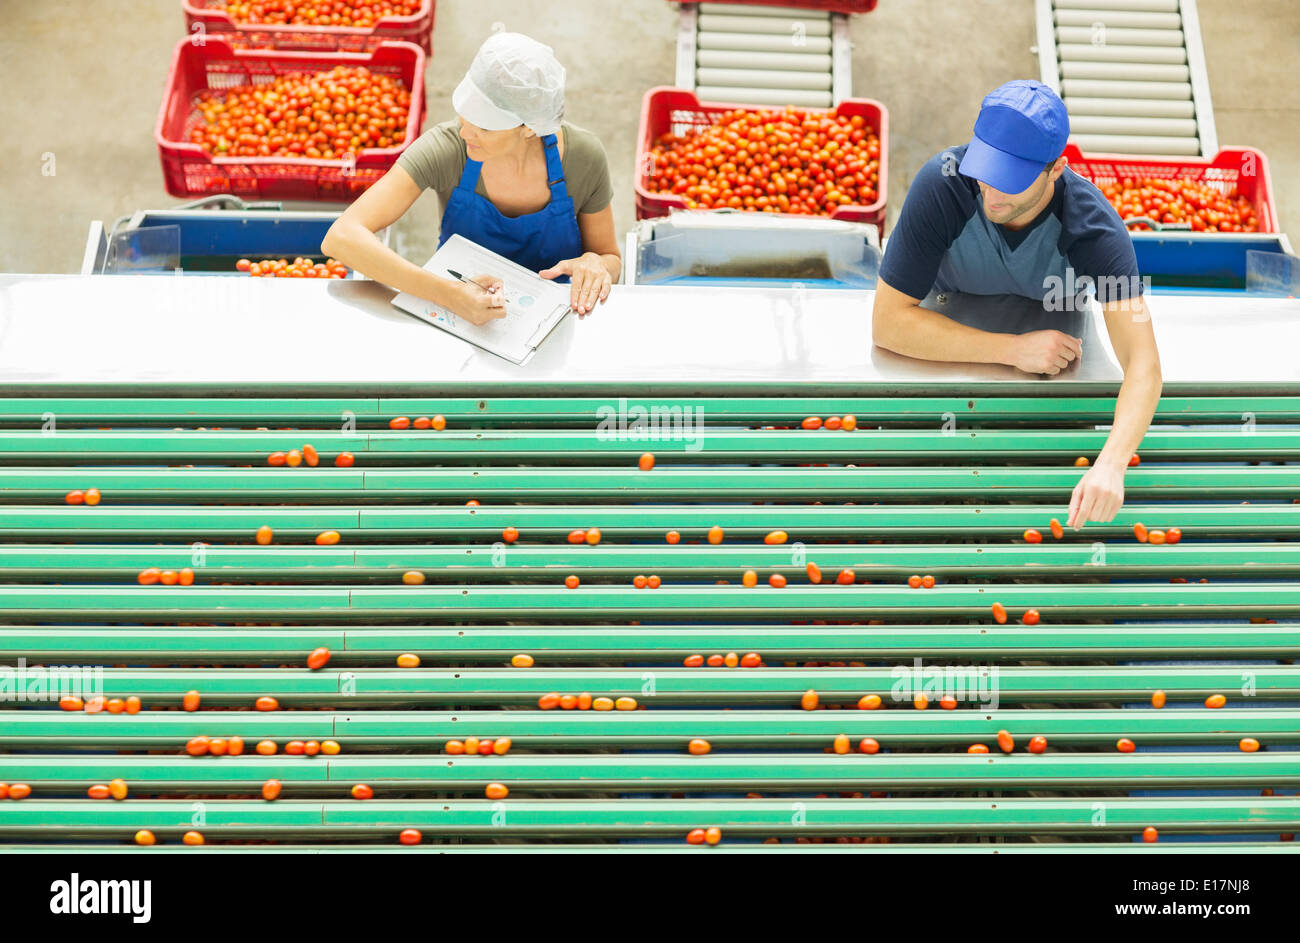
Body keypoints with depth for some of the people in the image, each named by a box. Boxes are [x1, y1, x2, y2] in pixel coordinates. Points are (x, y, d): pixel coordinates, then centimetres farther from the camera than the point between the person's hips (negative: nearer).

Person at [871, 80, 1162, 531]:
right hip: (951, 321, 0)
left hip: (1055, 327, 0)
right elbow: (888, 321, -31)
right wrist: (1013, 348, -39)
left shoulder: (1094, 227, -31)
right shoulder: (941, 185, -32)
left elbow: (1143, 361, -38)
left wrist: (1110, 465, -56)